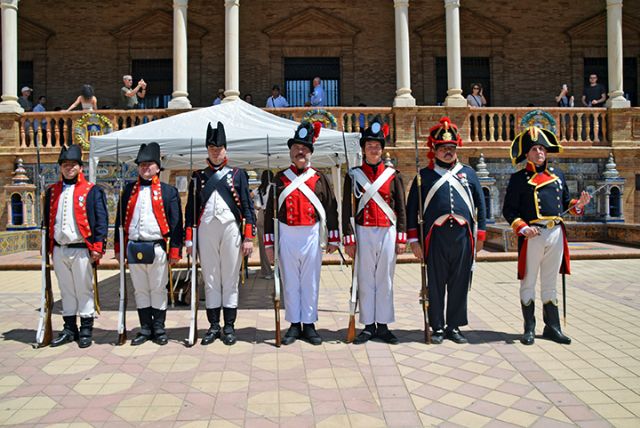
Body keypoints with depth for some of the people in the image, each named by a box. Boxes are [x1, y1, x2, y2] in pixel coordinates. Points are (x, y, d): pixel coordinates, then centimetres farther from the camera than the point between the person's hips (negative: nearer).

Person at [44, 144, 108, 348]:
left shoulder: (92, 191, -3)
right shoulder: (52, 191, 12)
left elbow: (101, 220, -7)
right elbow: (47, 220, 17)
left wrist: (98, 247, -13)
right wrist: (48, 247, 12)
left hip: (81, 249, -5)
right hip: (59, 250, 5)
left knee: (84, 290, 3)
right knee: (66, 291, 13)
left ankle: (86, 331, 13)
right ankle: (69, 329, 23)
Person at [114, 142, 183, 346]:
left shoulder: (168, 191, 2)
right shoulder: (129, 190, 12)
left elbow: (176, 223, -1)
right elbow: (120, 220, 15)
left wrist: (175, 251, -6)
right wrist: (119, 247, 9)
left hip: (157, 249, -3)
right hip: (134, 249, 3)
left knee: (158, 290, 4)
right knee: (140, 291, 10)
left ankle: (159, 329, 17)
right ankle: (145, 329, 21)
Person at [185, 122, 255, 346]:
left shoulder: (238, 174, 7)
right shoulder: (198, 176, 11)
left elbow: (247, 207, 2)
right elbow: (191, 209, 9)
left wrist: (249, 237, -4)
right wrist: (189, 239, 3)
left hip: (231, 229, -1)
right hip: (206, 232, 2)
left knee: (230, 279, 4)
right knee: (210, 280, 6)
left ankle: (229, 327, 12)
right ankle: (214, 326, 16)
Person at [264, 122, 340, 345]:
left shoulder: (319, 178, 5)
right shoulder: (280, 178, 5)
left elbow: (331, 209, 6)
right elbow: (270, 211, 4)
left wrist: (333, 239, 3)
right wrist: (268, 243, 1)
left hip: (312, 236, 0)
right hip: (287, 236, 0)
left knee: (310, 282, 6)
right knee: (290, 282, 7)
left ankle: (309, 325, 17)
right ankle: (294, 325, 19)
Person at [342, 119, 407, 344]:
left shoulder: (393, 175, 6)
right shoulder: (353, 175, 3)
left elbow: (401, 208, 6)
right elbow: (346, 209, 1)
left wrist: (401, 237, 0)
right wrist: (349, 239, -5)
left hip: (388, 233, 1)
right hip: (364, 233, -1)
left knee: (385, 280, 6)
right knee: (365, 280, 4)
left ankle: (383, 325, 16)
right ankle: (368, 326, 14)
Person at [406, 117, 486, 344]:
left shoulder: (468, 172, 13)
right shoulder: (424, 175, 7)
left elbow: (480, 204, 13)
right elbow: (411, 208, 5)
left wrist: (480, 235, 6)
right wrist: (414, 239, -1)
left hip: (463, 236, 2)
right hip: (436, 237, -2)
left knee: (460, 284, 7)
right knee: (435, 284, 4)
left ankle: (454, 327, 20)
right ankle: (438, 328, 17)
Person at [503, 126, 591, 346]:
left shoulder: (557, 174, 15)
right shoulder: (518, 178, -1)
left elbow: (565, 202, 21)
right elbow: (509, 210, -5)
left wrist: (578, 204, 0)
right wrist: (522, 228, -19)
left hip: (556, 234, 5)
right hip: (532, 236, -5)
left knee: (550, 284, 13)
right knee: (528, 283, 4)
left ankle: (552, 327, 22)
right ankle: (529, 329, 15)